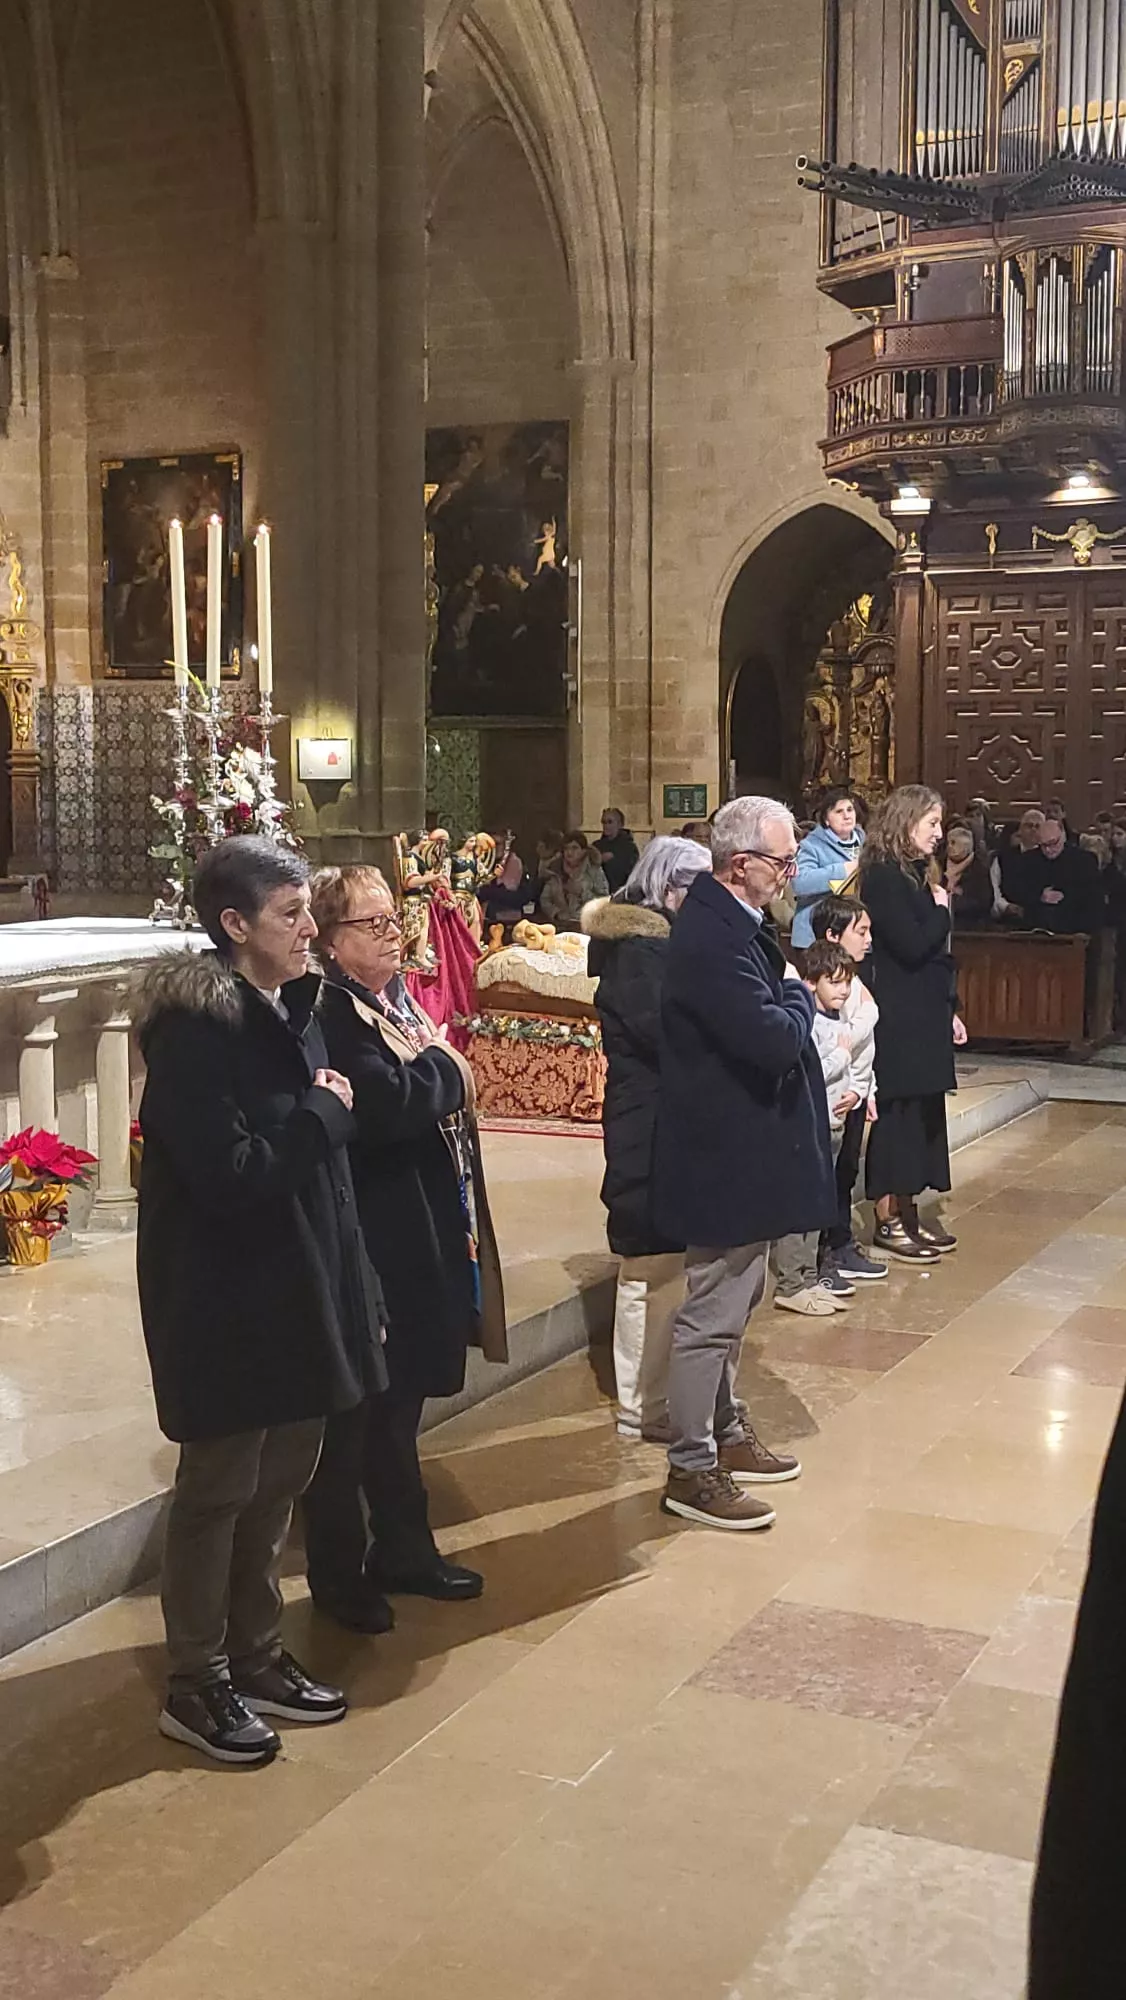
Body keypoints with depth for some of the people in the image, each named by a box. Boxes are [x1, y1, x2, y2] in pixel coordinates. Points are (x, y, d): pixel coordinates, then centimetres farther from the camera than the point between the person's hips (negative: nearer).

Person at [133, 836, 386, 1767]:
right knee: (219, 1489, 6)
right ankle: (197, 1687, 22)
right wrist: (325, 1114, -14)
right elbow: (229, 1175, -26)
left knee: (280, 1481, 16)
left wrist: (355, 1286, 9)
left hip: (301, 1293, 8)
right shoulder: (196, 1029, -18)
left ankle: (256, 1656, 33)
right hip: (227, 1305, -8)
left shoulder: (292, 1012, 7)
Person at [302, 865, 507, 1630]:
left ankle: (404, 1548, 31)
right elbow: (380, 1104, -29)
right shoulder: (329, 1013, -17)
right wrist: (445, 1070, -13)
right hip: (366, 1241, -9)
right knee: (353, 1407, 2)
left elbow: (441, 1100, 21)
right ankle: (338, 1572, 15)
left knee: (401, 1399, 19)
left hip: (421, 1233, 9)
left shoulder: (398, 999, 13)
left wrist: (442, 1076, 0)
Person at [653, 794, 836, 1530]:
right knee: (714, 1313, 0)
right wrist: (801, 996, -11)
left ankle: (725, 1434, 36)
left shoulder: (727, 921, 7)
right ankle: (692, 1471, 11)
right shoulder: (715, 938, -25)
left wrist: (787, 1000, -4)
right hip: (729, 1154, -11)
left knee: (732, 1304, 21)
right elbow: (775, 1039, -30)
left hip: (738, 1146, 11)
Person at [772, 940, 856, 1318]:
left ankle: (809, 1279, 22)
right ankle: (790, 1287, -2)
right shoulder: (808, 1023, -15)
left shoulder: (839, 1023, 13)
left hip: (832, 1125, 9)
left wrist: (853, 1092, 4)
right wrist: (843, 1054, -13)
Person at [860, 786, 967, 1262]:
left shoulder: (916, 874, 15)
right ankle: (888, 1220, 4)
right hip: (898, 1018, -9)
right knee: (898, 1113, -4)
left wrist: (950, 1010, 16)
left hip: (924, 1014, 9)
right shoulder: (883, 877, -14)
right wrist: (942, 911, -6)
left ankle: (908, 1212, 19)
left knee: (922, 1112, 11)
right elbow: (912, 947, -21)